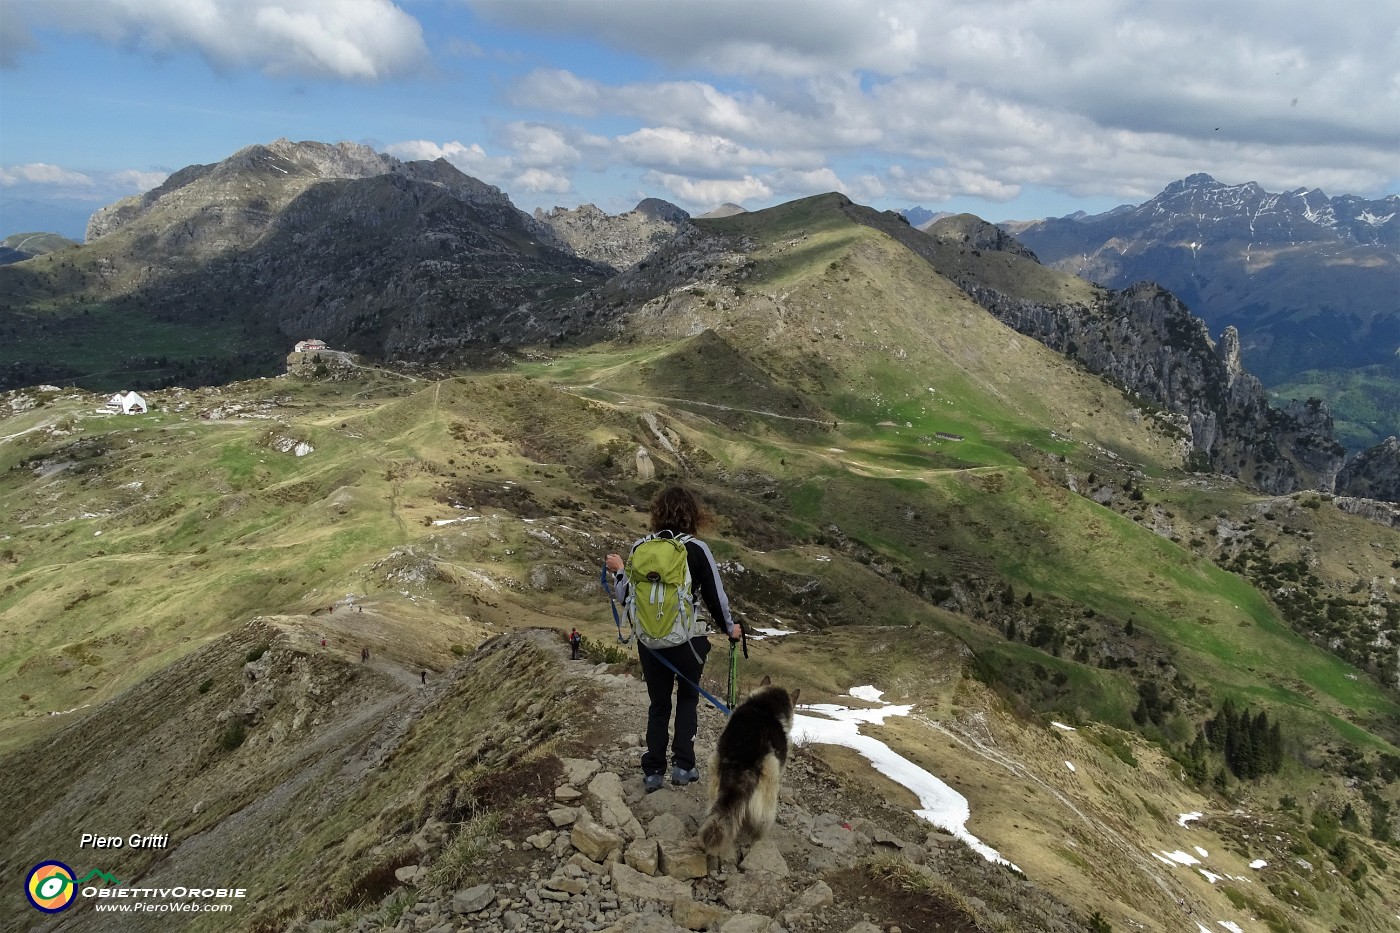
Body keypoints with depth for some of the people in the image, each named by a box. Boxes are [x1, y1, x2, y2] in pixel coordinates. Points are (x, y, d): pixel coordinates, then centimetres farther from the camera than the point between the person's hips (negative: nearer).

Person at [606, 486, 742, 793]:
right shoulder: (697, 549, -12)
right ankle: (683, 765, 15)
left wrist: (618, 571, 22)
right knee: (687, 697, 20)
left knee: (658, 703, 19)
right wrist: (729, 628, 10)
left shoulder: (640, 548, -4)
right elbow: (715, 596, -7)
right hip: (689, 639, -2)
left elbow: (627, 596, 3)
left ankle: (653, 771, 20)